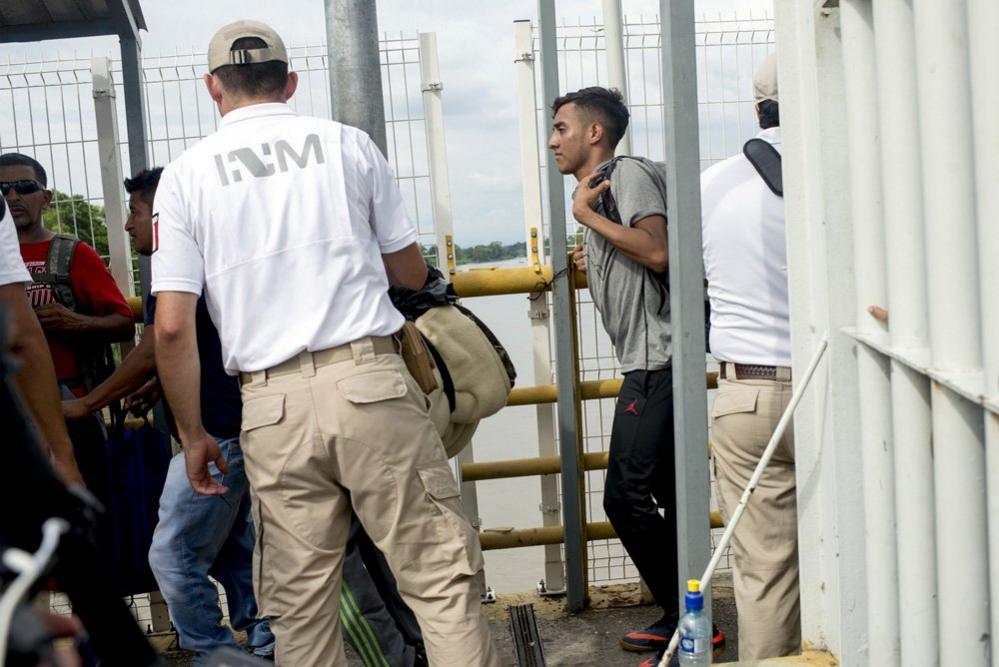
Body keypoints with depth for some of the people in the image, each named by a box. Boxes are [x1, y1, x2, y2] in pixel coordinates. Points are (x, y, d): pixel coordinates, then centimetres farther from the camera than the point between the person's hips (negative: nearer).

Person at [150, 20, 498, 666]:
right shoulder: (348, 143, 8)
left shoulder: (186, 174, 7)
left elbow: (172, 326, 1)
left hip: (271, 405, 1)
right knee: (440, 576, 3)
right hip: (370, 381, -1)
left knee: (299, 604, 10)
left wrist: (193, 435, 11)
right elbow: (412, 272, 16)